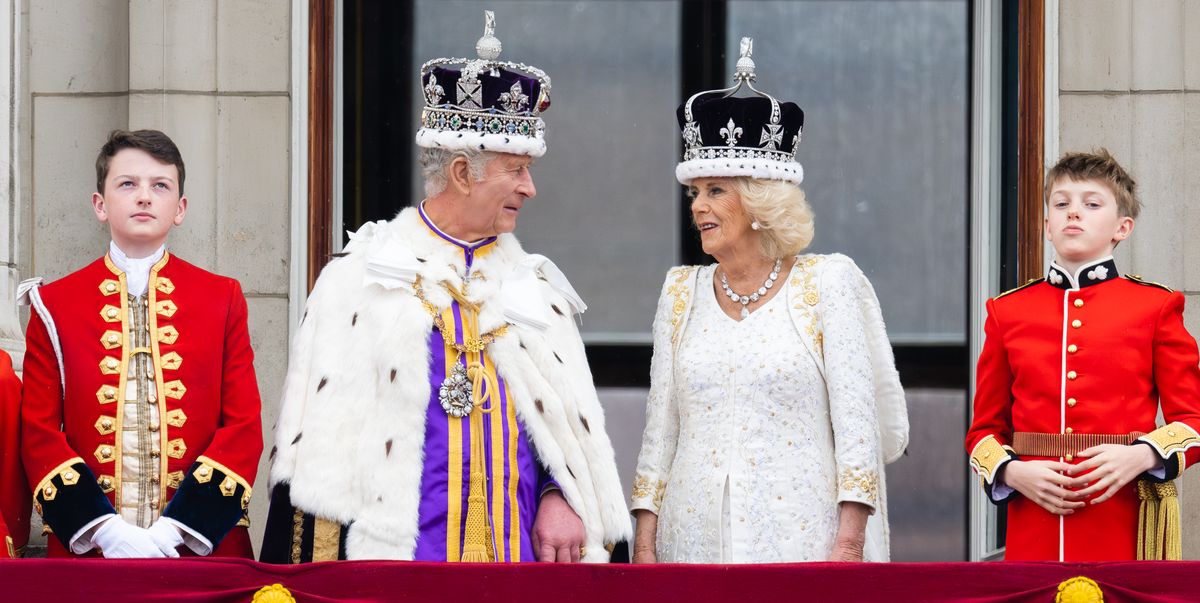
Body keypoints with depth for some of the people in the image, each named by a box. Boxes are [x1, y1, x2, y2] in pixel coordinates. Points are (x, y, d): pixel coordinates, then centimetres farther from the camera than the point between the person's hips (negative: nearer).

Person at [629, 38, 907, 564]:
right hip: (696, 538, 4)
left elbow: (858, 422, -4)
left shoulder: (828, 283, 0)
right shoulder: (681, 293, 12)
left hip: (801, 541, -4)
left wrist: (849, 544, -11)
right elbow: (660, 428, 14)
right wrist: (644, 542, 6)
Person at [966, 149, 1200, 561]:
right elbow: (985, 429, 14)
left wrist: (1141, 456, -15)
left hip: (1125, 525, -2)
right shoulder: (1008, 312, 11)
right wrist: (1013, 472, -7)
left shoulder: (1155, 307, 5)